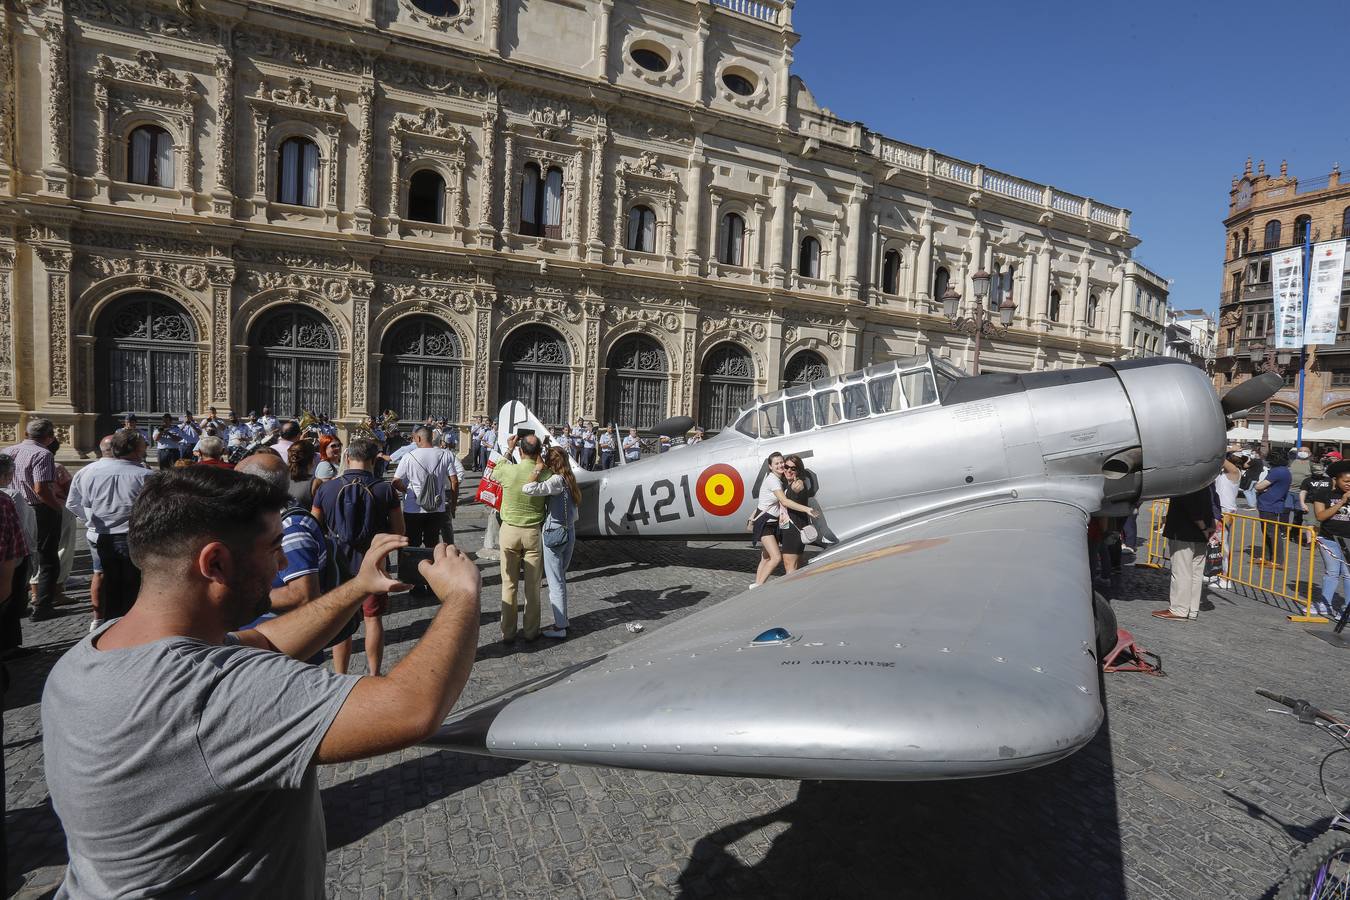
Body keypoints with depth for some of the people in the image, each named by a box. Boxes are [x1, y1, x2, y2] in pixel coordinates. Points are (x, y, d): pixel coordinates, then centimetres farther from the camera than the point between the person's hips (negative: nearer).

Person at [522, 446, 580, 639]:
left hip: (553, 534, -8)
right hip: (569, 532, 8)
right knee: (561, 578, 19)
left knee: (555, 582, 1)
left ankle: (560, 627, 9)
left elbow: (527, 489, -32)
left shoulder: (556, 481, -18)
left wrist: (537, 471, -20)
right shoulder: (569, 479, 7)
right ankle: (562, 620, 28)